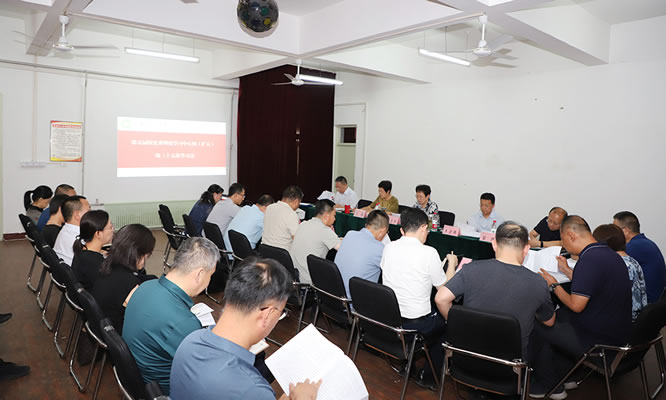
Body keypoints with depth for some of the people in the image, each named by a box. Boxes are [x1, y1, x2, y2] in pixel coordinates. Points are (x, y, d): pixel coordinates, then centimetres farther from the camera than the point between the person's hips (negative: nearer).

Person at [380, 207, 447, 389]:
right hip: (414, 325, -6)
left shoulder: (388, 248, -2)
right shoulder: (429, 253, -17)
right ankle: (428, 376, 24)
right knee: (447, 321, 21)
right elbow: (443, 289, -6)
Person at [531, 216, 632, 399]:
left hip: (598, 340, -10)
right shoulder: (609, 254, 6)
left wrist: (554, 285, -9)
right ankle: (566, 377, 28)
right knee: (559, 315, 25)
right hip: (618, 333, 10)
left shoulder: (589, 260, -25)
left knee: (537, 327, 1)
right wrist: (568, 271, 23)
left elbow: (576, 305, -24)